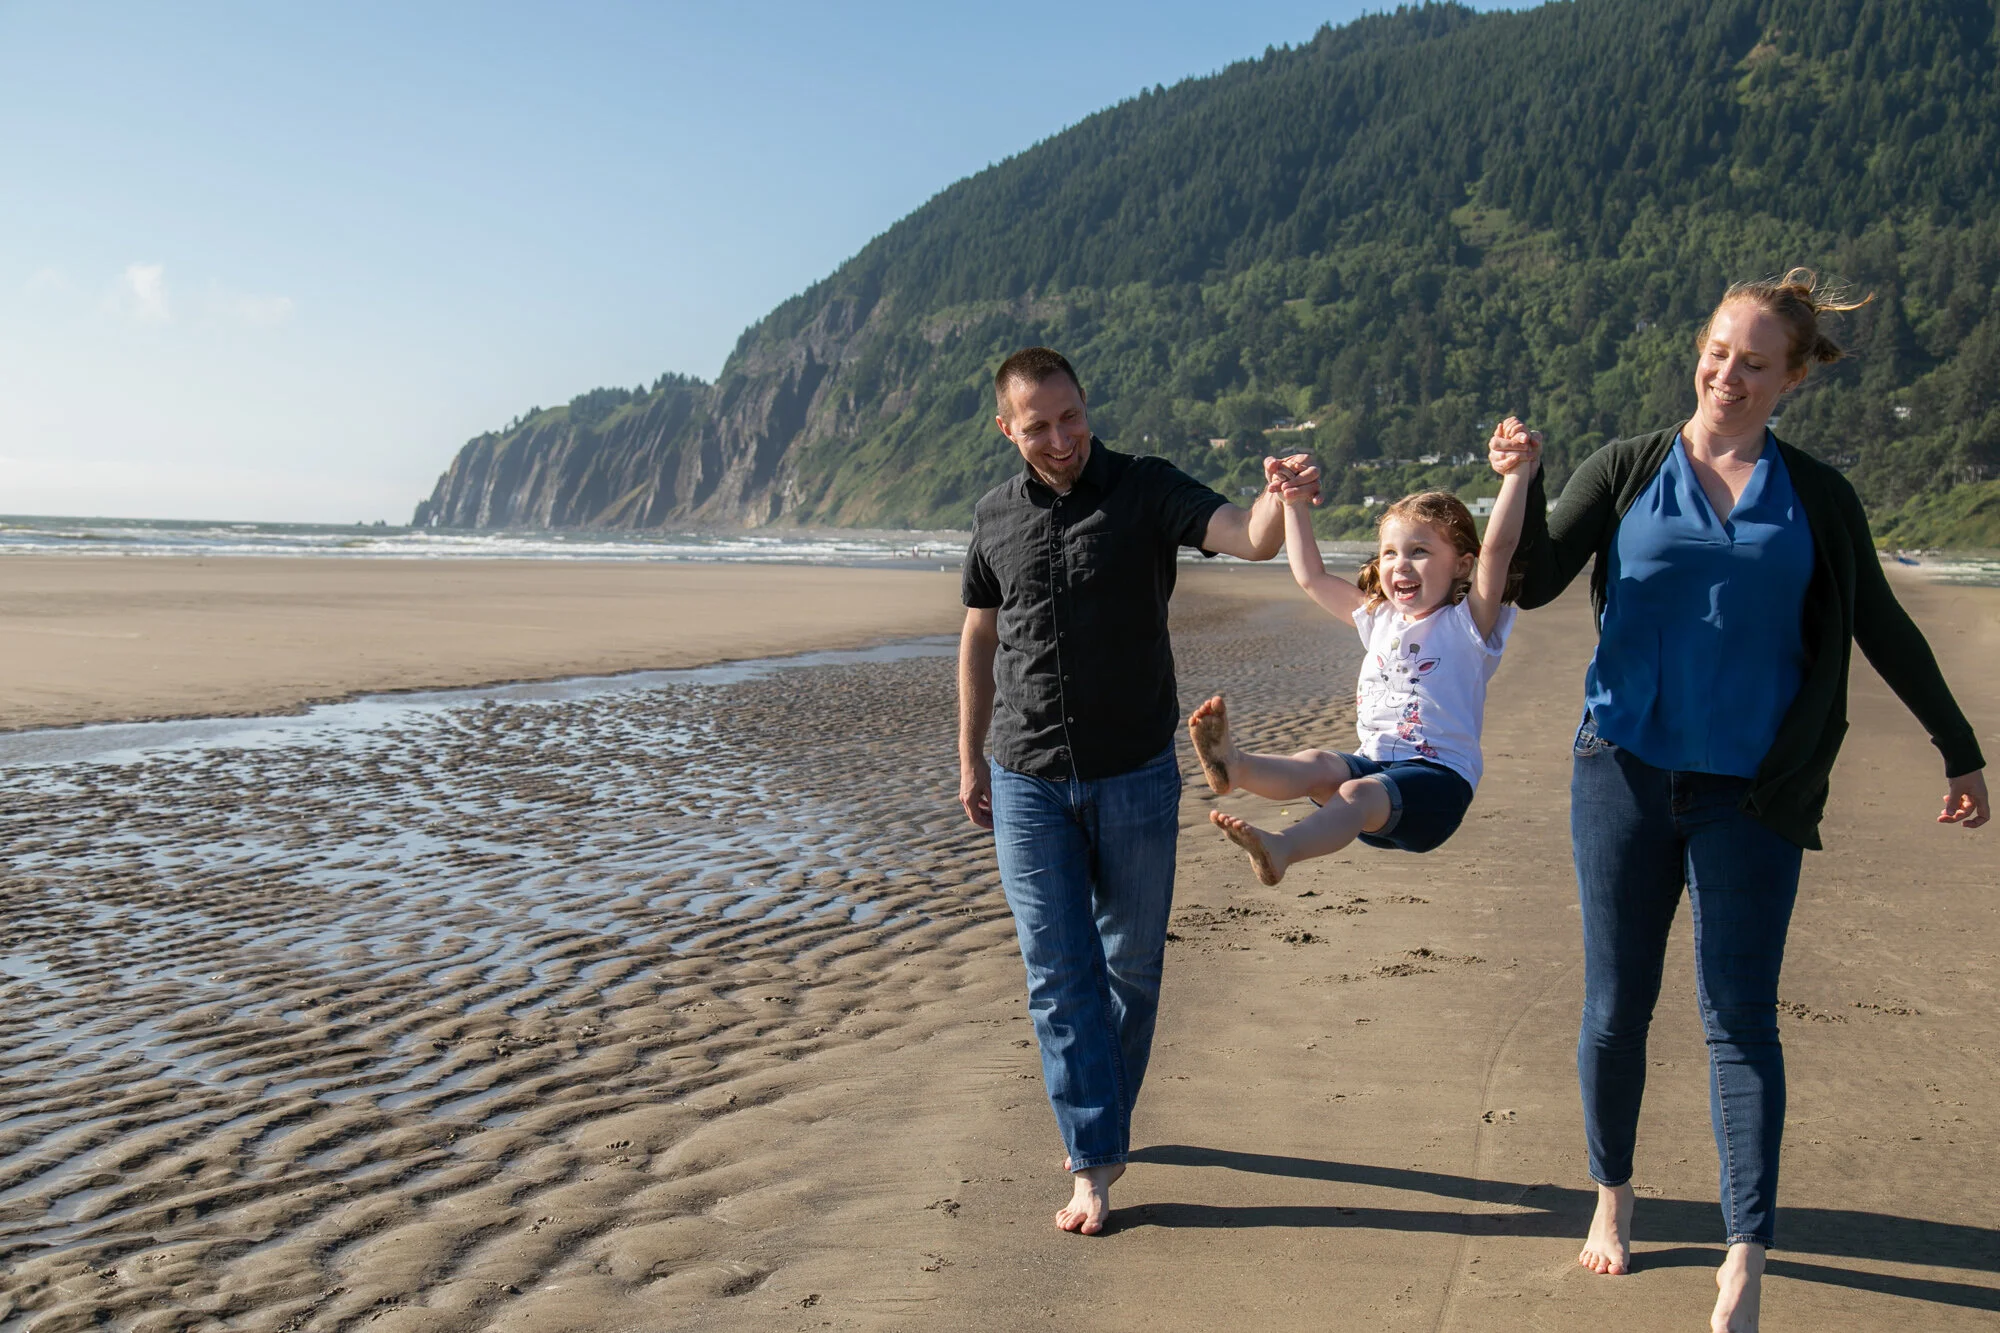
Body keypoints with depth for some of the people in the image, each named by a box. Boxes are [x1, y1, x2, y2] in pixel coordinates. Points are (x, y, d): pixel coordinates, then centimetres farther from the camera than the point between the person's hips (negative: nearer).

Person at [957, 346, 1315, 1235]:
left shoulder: (1147, 490, -5)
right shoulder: (994, 518, 5)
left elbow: (1250, 540, -20)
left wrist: (1281, 497, -44)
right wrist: (970, 757, 14)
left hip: (1136, 777, -1)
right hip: (1027, 784, 2)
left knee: (1131, 966, 10)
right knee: (1059, 971, 0)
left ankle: (1101, 1122, 31)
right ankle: (1094, 1159, 6)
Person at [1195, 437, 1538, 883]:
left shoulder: (1465, 624, 2)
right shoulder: (1380, 619, 21)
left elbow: (1498, 548, -13)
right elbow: (1310, 576, 26)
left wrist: (1516, 471, -21)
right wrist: (1295, 502, 24)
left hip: (1437, 779, -5)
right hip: (1372, 764, 6)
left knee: (1359, 793, -35)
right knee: (1319, 764, -27)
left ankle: (1283, 849, -62)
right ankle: (1235, 766, -57)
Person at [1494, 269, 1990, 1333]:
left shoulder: (1815, 498, 5)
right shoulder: (1626, 471, 2)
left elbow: (1881, 628, 12)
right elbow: (1533, 584, -3)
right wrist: (1519, 488, -18)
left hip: (1751, 794, 0)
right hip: (1626, 774, 0)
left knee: (1740, 1019, -1)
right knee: (1615, 1008, 8)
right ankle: (1613, 1193, 30)